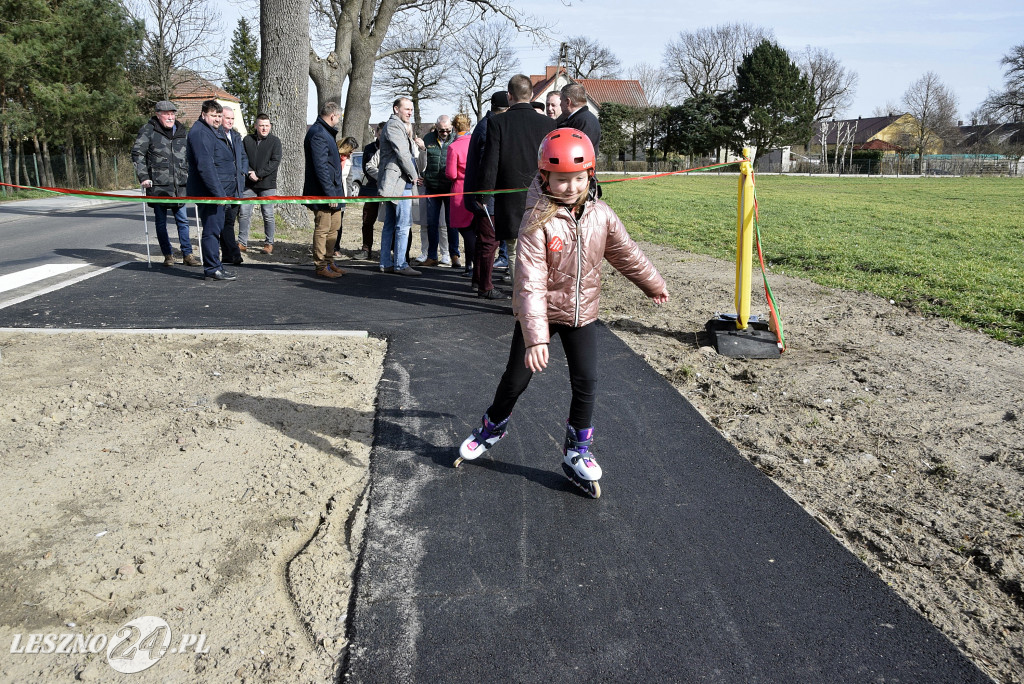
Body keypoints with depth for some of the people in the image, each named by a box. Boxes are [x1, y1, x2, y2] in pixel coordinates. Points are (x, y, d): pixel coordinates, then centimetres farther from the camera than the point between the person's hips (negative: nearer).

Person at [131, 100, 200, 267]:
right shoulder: (148, 130, -1)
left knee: (182, 220, 5)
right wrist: (143, 176, -8)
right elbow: (137, 153, -1)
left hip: (179, 185, 3)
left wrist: (189, 175, 15)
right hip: (157, 185, -3)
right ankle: (168, 255, 14)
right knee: (160, 222, 5)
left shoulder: (183, 131, 12)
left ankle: (187, 255, 12)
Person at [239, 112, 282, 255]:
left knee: (268, 215, 1)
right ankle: (242, 243, 12)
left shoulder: (275, 141, 1)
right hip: (248, 184, 3)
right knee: (244, 213, 4)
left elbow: (275, 161, -8)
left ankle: (269, 243, 12)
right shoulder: (247, 139, 9)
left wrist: (259, 174, -13)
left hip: (267, 184, -3)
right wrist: (249, 172, -10)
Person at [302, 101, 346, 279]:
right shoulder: (318, 134, -15)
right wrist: (330, 193, -23)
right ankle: (321, 266, 3)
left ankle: (329, 262, 25)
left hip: (332, 190, 11)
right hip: (323, 192, -11)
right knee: (322, 229, -3)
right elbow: (320, 167, -21)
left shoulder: (326, 132, 19)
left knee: (334, 227, 15)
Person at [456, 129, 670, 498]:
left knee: (586, 383, 1)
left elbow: (626, 253, 9)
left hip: (582, 313, 3)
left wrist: (653, 284, 22)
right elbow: (530, 282, -29)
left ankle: (576, 453, 20)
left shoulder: (601, 215, -8)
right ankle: (492, 428, 38)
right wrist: (535, 336, -35)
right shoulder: (538, 221, -24)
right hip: (540, 313, -3)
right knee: (516, 378, 9)